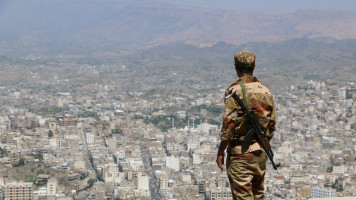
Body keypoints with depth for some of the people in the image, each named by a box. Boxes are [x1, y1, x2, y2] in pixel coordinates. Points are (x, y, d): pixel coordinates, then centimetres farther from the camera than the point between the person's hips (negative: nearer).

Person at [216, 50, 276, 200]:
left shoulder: (235, 90, -13)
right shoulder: (265, 91, 5)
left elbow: (229, 124, -16)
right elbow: (271, 124, 10)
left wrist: (220, 152, -8)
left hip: (239, 153, -5)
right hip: (260, 153, 6)